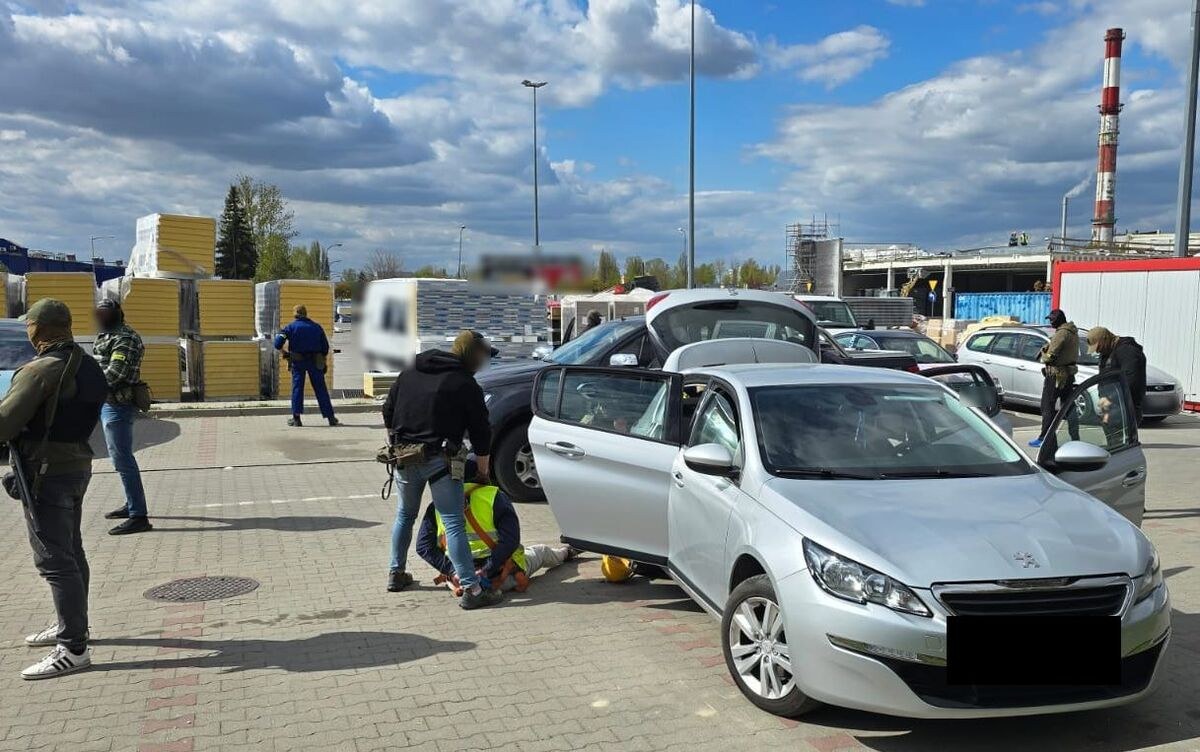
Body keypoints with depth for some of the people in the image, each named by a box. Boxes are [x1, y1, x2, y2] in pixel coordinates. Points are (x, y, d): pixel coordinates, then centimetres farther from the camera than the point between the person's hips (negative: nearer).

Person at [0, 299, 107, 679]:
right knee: (71, 552, 20)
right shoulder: (89, 366, 7)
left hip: (47, 472, -9)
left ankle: (73, 649, -4)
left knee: (54, 560, -6)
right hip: (77, 465, 9)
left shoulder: (41, 370, -19)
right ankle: (70, 626, 35)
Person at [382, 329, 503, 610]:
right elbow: (480, 428, -5)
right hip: (439, 459, -6)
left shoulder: (409, 373, 12)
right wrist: (483, 461, 7)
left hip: (404, 457, 6)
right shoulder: (465, 384, -7)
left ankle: (396, 573, 33)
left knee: (405, 516, 24)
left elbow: (388, 411, 17)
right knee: (454, 524, -5)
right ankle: (471, 589, -7)